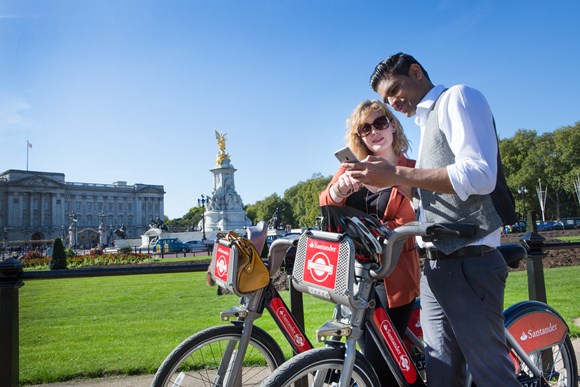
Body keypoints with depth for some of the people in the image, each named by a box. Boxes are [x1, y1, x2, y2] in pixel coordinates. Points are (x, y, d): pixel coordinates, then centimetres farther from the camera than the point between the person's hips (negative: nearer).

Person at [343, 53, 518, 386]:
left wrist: (398, 174, -18)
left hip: (468, 264, -9)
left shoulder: (458, 98, -3)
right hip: (437, 266, 9)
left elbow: (479, 176, -18)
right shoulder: (429, 122, 24)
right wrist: (390, 179, 9)